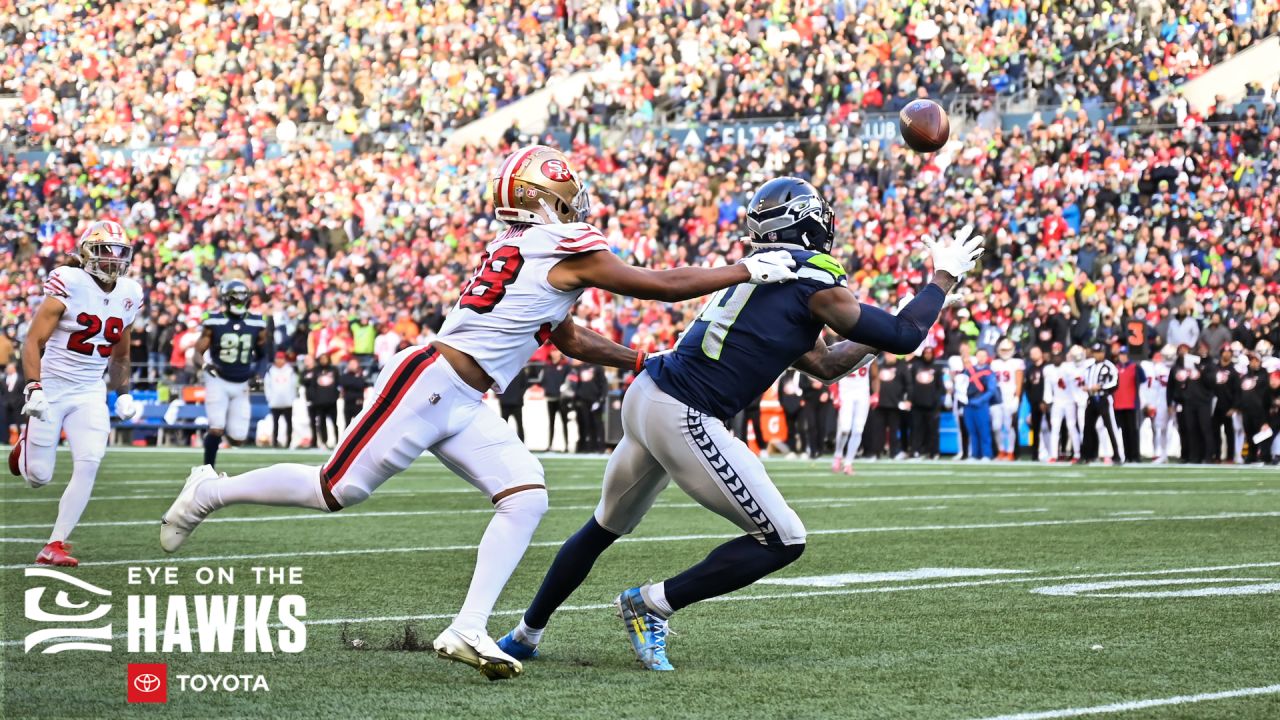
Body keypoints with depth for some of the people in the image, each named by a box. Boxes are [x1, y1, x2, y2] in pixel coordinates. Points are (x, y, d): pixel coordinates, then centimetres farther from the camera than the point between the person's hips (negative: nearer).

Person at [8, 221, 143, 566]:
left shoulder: (127, 295, 4)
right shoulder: (68, 286, -15)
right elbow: (33, 342, -15)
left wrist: (124, 393, 14)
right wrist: (33, 388, -25)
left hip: (90, 393, 4)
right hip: (51, 388, -4)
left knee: (89, 464, -16)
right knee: (38, 478, 0)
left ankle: (56, 545, -8)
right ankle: (26, 446, 39)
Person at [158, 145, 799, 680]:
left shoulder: (521, 249, 17)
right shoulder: (565, 249, -12)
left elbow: (571, 342, 30)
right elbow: (664, 286, -9)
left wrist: (646, 360, 32)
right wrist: (749, 270, -1)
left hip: (461, 405, 10)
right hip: (426, 384, -10)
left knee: (525, 498, -3)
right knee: (336, 491, -2)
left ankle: (467, 630, -8)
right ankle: (212, 492, 17)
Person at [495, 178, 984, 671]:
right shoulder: (816, 283, -7)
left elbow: (824, 364, 25)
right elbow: (903, 338, 0)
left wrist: (871, 337, 25)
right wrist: (944, 277, 12)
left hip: (646, 394, 9)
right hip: (683, 417, -9)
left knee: (607, 526, 29)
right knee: (783, 541, -1)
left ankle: (526, 633, 39)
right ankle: (649, 606, 2)